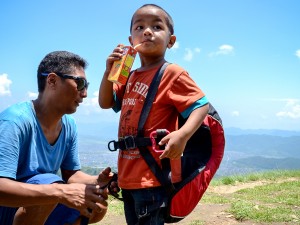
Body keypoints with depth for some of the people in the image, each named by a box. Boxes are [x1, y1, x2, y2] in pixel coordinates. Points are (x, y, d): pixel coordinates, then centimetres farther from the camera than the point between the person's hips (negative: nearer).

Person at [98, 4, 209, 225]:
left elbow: (202, 105, -13)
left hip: (154, 175, -8)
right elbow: (105, 103, 17)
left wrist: (183, 134, -31)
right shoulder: (130, 76, 15)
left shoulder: (172, 73, -11)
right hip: (129, 175, 9)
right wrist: (110, 70, 2)